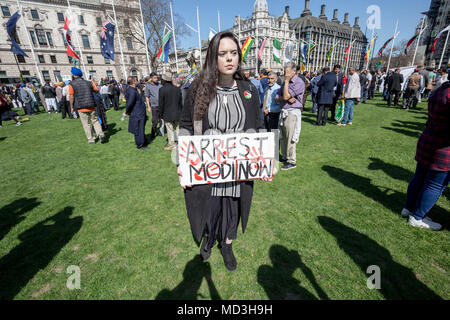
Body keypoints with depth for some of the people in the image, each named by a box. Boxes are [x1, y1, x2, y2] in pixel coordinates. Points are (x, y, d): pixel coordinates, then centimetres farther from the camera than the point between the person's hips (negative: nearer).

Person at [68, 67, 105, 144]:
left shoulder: (72, 84, -4)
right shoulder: (88, 83, 6)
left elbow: (71, 97, -7)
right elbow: (97, 90, 17)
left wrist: (72, 107, 3)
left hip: (81, 108, -2)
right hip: (92, 106, 3)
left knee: (86, 124, 6)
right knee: (95, 121, 14)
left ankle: (91, 140, 9)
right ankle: (100, 133, -8)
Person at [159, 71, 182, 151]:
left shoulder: (162, 89, -13)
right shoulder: (177, 89, -1)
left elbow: (160, 103, -10)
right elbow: (181, 102, 5)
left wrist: (161, 114, 0)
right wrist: (180, 112, 15)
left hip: (167, 114, -4)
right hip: (177, 113, 4)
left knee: (170, 130, 7)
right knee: (177, 129, 15)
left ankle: (172, 145, 15)